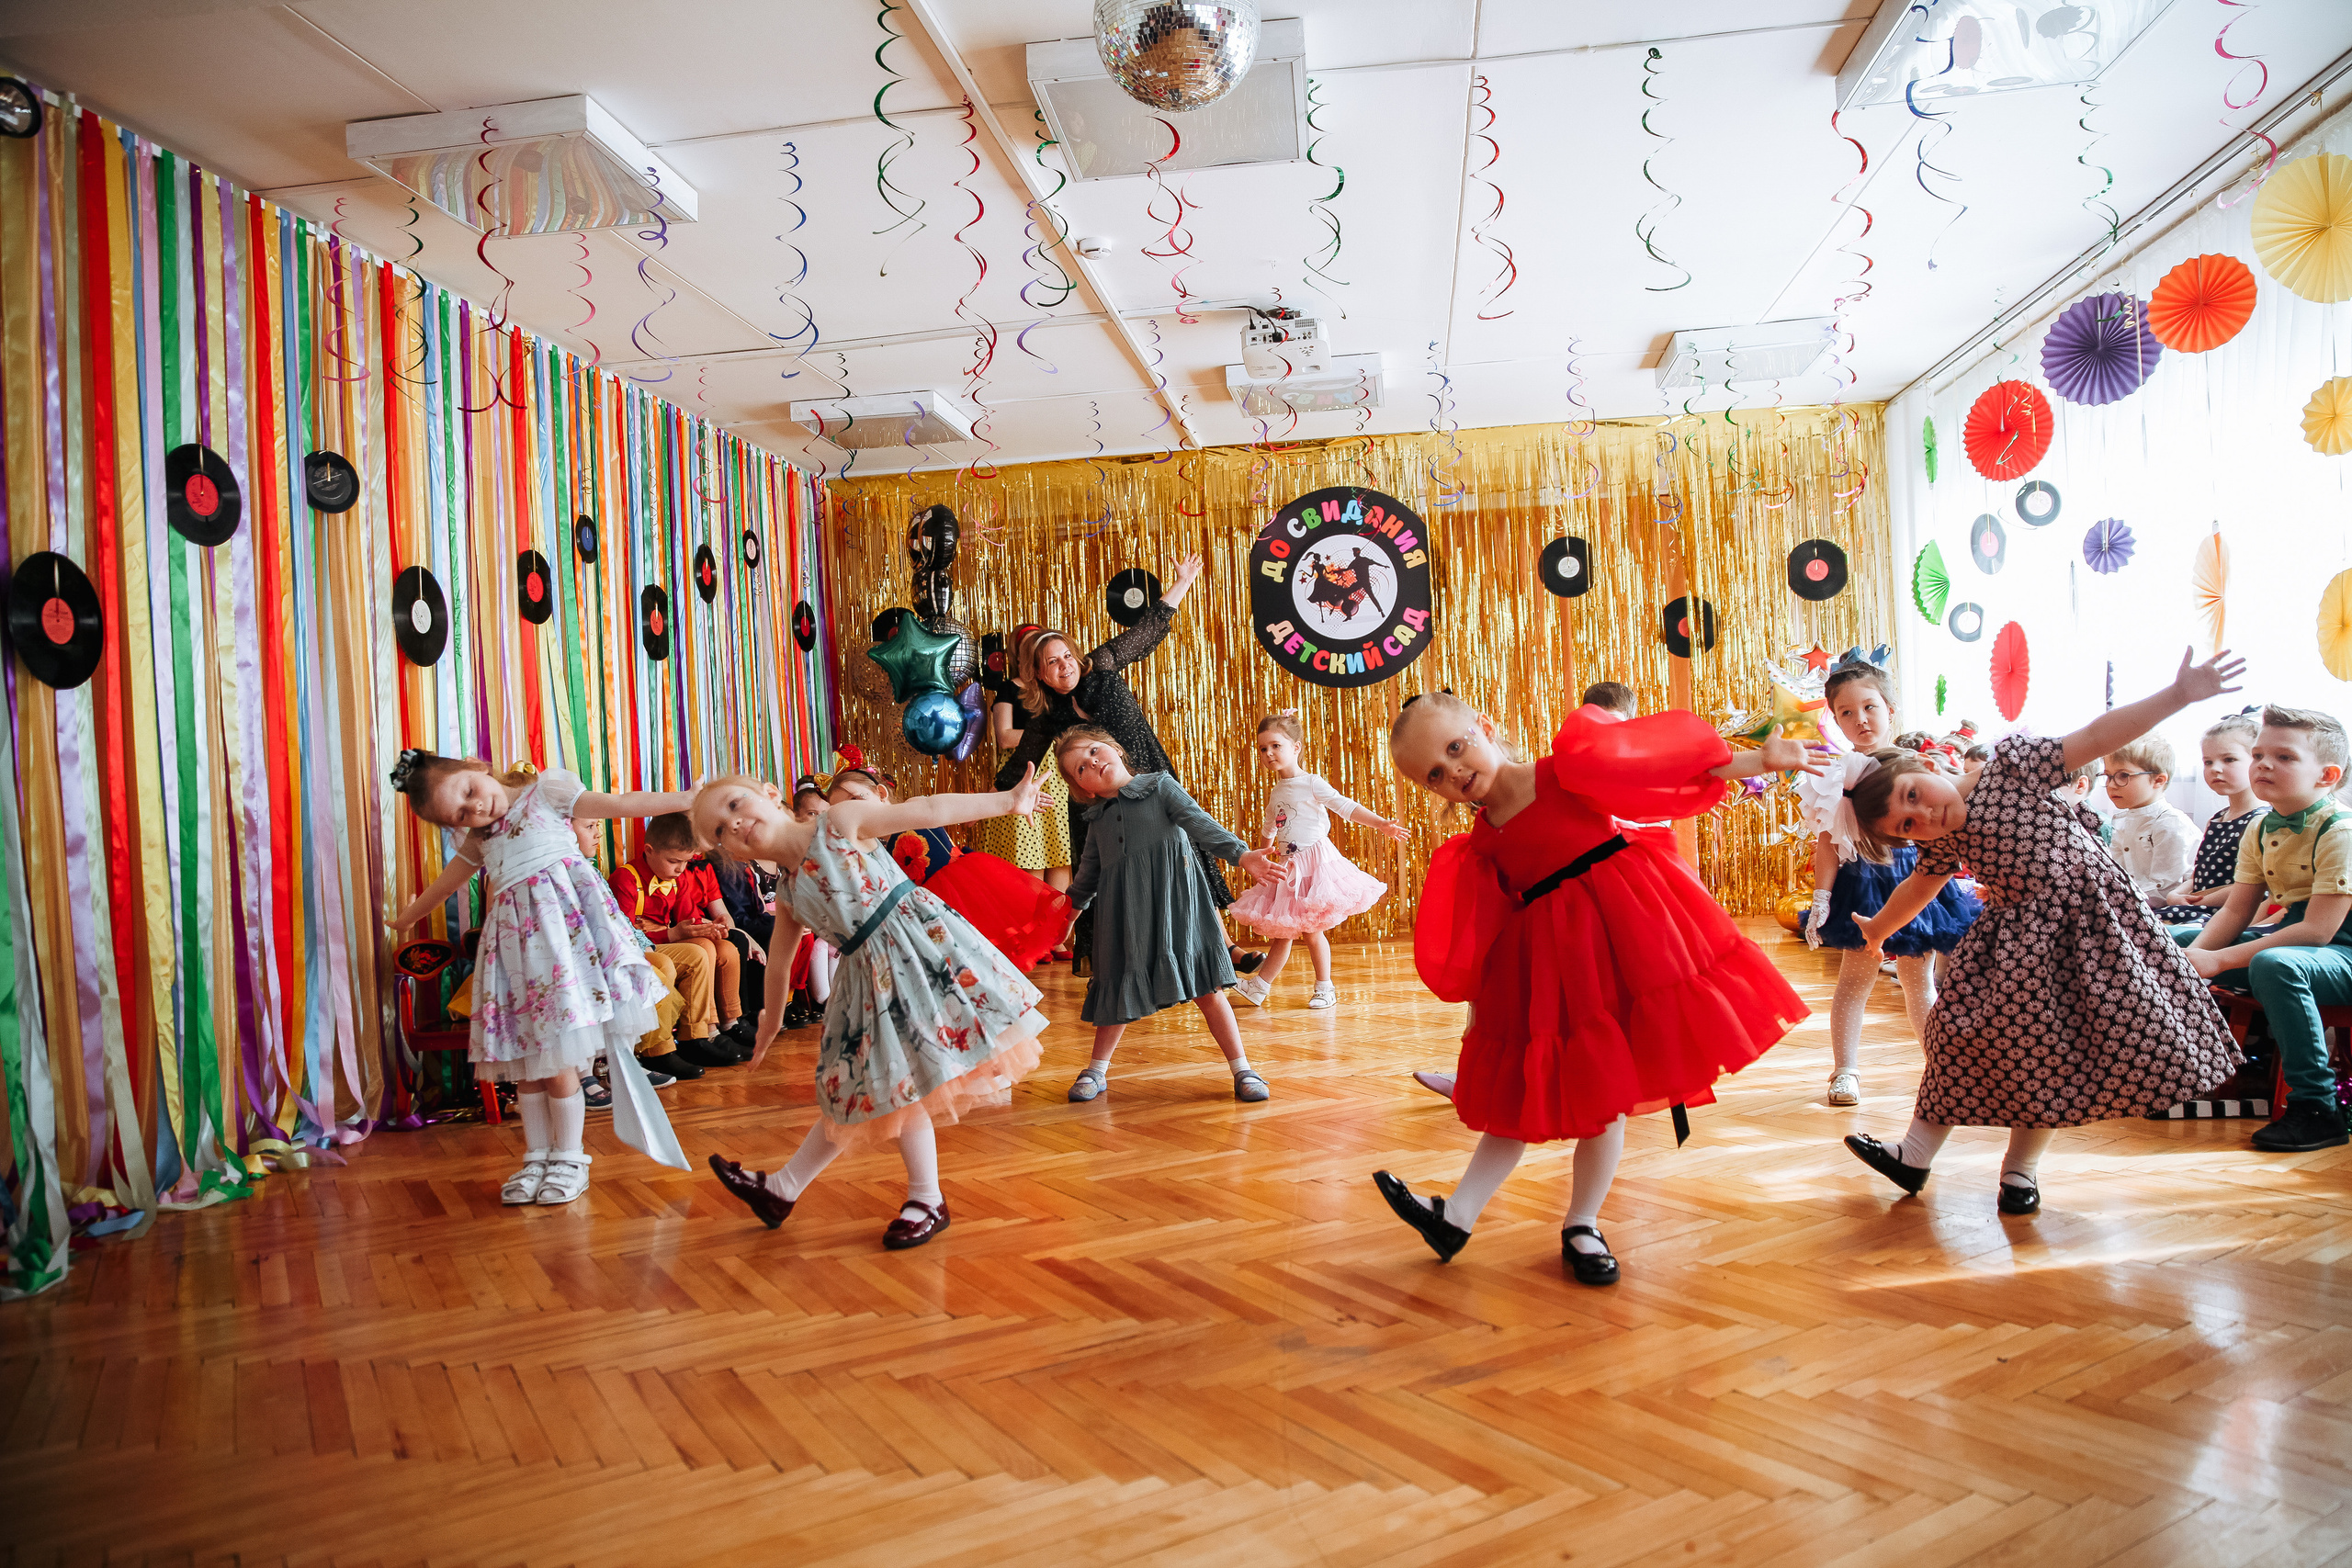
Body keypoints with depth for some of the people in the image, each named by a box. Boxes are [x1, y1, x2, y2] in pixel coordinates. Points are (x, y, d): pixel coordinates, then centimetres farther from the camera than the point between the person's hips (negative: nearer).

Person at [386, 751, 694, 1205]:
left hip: (564, 917, -6)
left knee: (557, 1055, -7)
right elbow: (444, 884, 36)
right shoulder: (480, 839, 21)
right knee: (525, 1054, 7)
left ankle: (569, 1157, 6)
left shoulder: (547, 789, 4)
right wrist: (400, 921, 46)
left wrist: (684, 798, -6)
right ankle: (538, 1155, 19)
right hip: (515, 935, 6)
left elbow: (615, 803, -1)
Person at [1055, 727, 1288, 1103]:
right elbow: (1087, 876, 28)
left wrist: (1242, 855, -21)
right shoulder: (1098, 822, 15)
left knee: (1205, 987, -3)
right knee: (1118, 992, 11)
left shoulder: (1160, 786, 4)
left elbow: (1200, 824, -8)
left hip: (1174, 902, -3)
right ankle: (1096, 1072, 29)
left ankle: (1243, 1070, 5)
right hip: (1125, 916, 4)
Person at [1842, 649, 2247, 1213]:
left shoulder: (2011, 764, -15)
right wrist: (1877, 928, 33)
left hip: (2083, 918, -4)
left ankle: (2021, 1168, 14)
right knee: (1967, 1035, 3)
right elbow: (1918, 889, 19)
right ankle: (1914, 1155, 12)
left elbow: (2097, 737, -17)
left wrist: (2178, 694, -27)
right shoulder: (1942, 846, 0)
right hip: (2016, 938, 4)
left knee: (2047, 1049, 0)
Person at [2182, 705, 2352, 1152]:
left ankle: (2316, 1108, -27)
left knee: (2273, 964, -38)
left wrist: (2218, 960, -27)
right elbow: (2236, 910, 8)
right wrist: (2194, 955, -12)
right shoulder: (2261, 830, 5)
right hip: (2289, 937, 9)